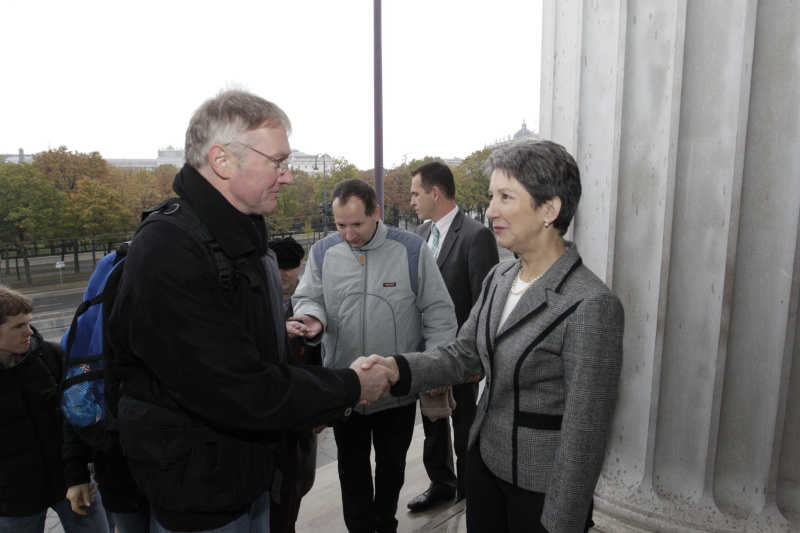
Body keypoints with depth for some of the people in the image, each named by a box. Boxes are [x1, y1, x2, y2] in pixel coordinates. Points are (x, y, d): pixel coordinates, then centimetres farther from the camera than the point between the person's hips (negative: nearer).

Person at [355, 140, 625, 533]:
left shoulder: (591, 306, -23)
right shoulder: (499, 278, 0)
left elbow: (584, 433, -20)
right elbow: (463, 354, 3)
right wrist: (398, 368, -13)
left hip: (541, 489, -6)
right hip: (484, 458, 6)